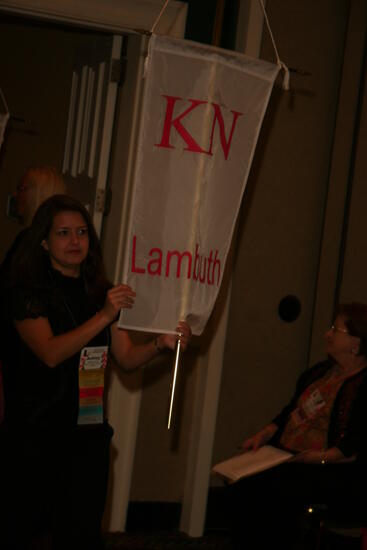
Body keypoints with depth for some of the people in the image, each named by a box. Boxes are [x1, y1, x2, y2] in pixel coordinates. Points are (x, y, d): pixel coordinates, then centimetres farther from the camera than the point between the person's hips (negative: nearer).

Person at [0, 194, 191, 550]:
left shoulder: (100, 293, 13)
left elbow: (127, 357, 11)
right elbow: (50, 353, -18)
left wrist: (161, 343, -9)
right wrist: (104, 316, -24)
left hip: (88, 430, 5)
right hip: (37, 434, -5)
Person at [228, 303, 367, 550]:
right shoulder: (320, 371, 17)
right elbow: (290, 411, 24)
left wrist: (322, 457, -22)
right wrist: (263, 435, 10)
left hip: (335, 471, -8)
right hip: (287, 459, 8)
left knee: (278, 493, -31)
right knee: (243, 484, -15)